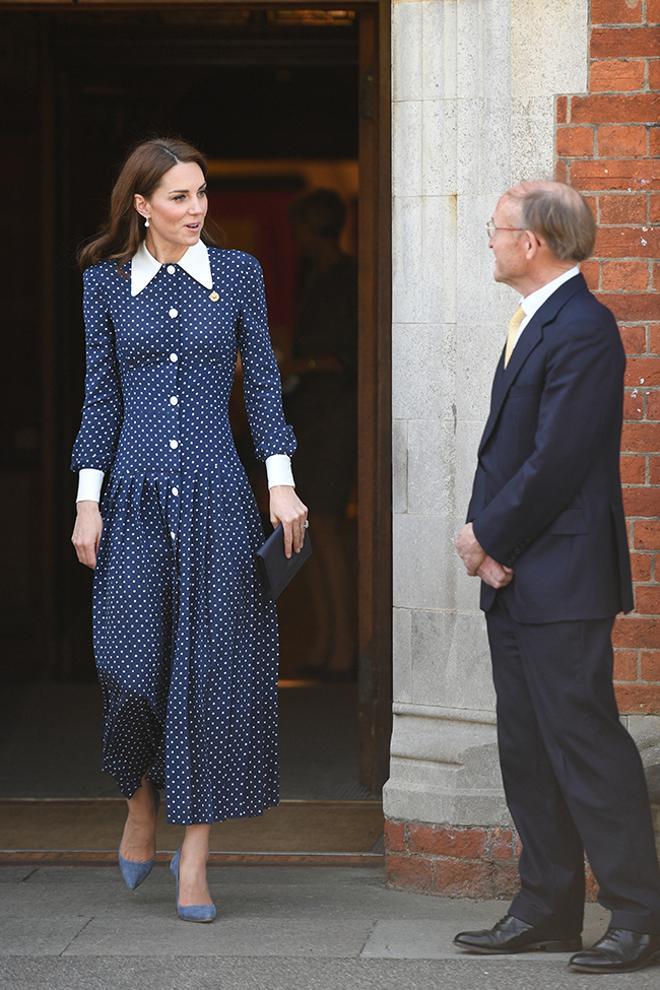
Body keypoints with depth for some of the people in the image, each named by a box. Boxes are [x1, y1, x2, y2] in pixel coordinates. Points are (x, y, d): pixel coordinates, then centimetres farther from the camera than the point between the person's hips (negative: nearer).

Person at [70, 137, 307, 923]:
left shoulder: (238, 273, 4)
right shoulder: (106, 283, 5)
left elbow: (262, 382, 5)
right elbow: (100, 396, 7)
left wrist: (281, 483, -4)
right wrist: (88, 500, 1)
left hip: (216, 494, 0)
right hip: (135, 496, 0)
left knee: (212, 667, -2)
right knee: (131, 664, -5)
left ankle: (194, 856, 4)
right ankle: (142, 801, 25)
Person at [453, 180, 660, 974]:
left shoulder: (582, 330, -16)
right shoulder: (532, 325, 16)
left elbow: (557, 461, -20)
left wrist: (488, 537, -10)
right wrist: (485, 536, 0)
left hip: (562, 580, -10)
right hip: (514, 580, 10)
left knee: (586, 745, -8)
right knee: (528, 751, 12)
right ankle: (547, 909, 19)